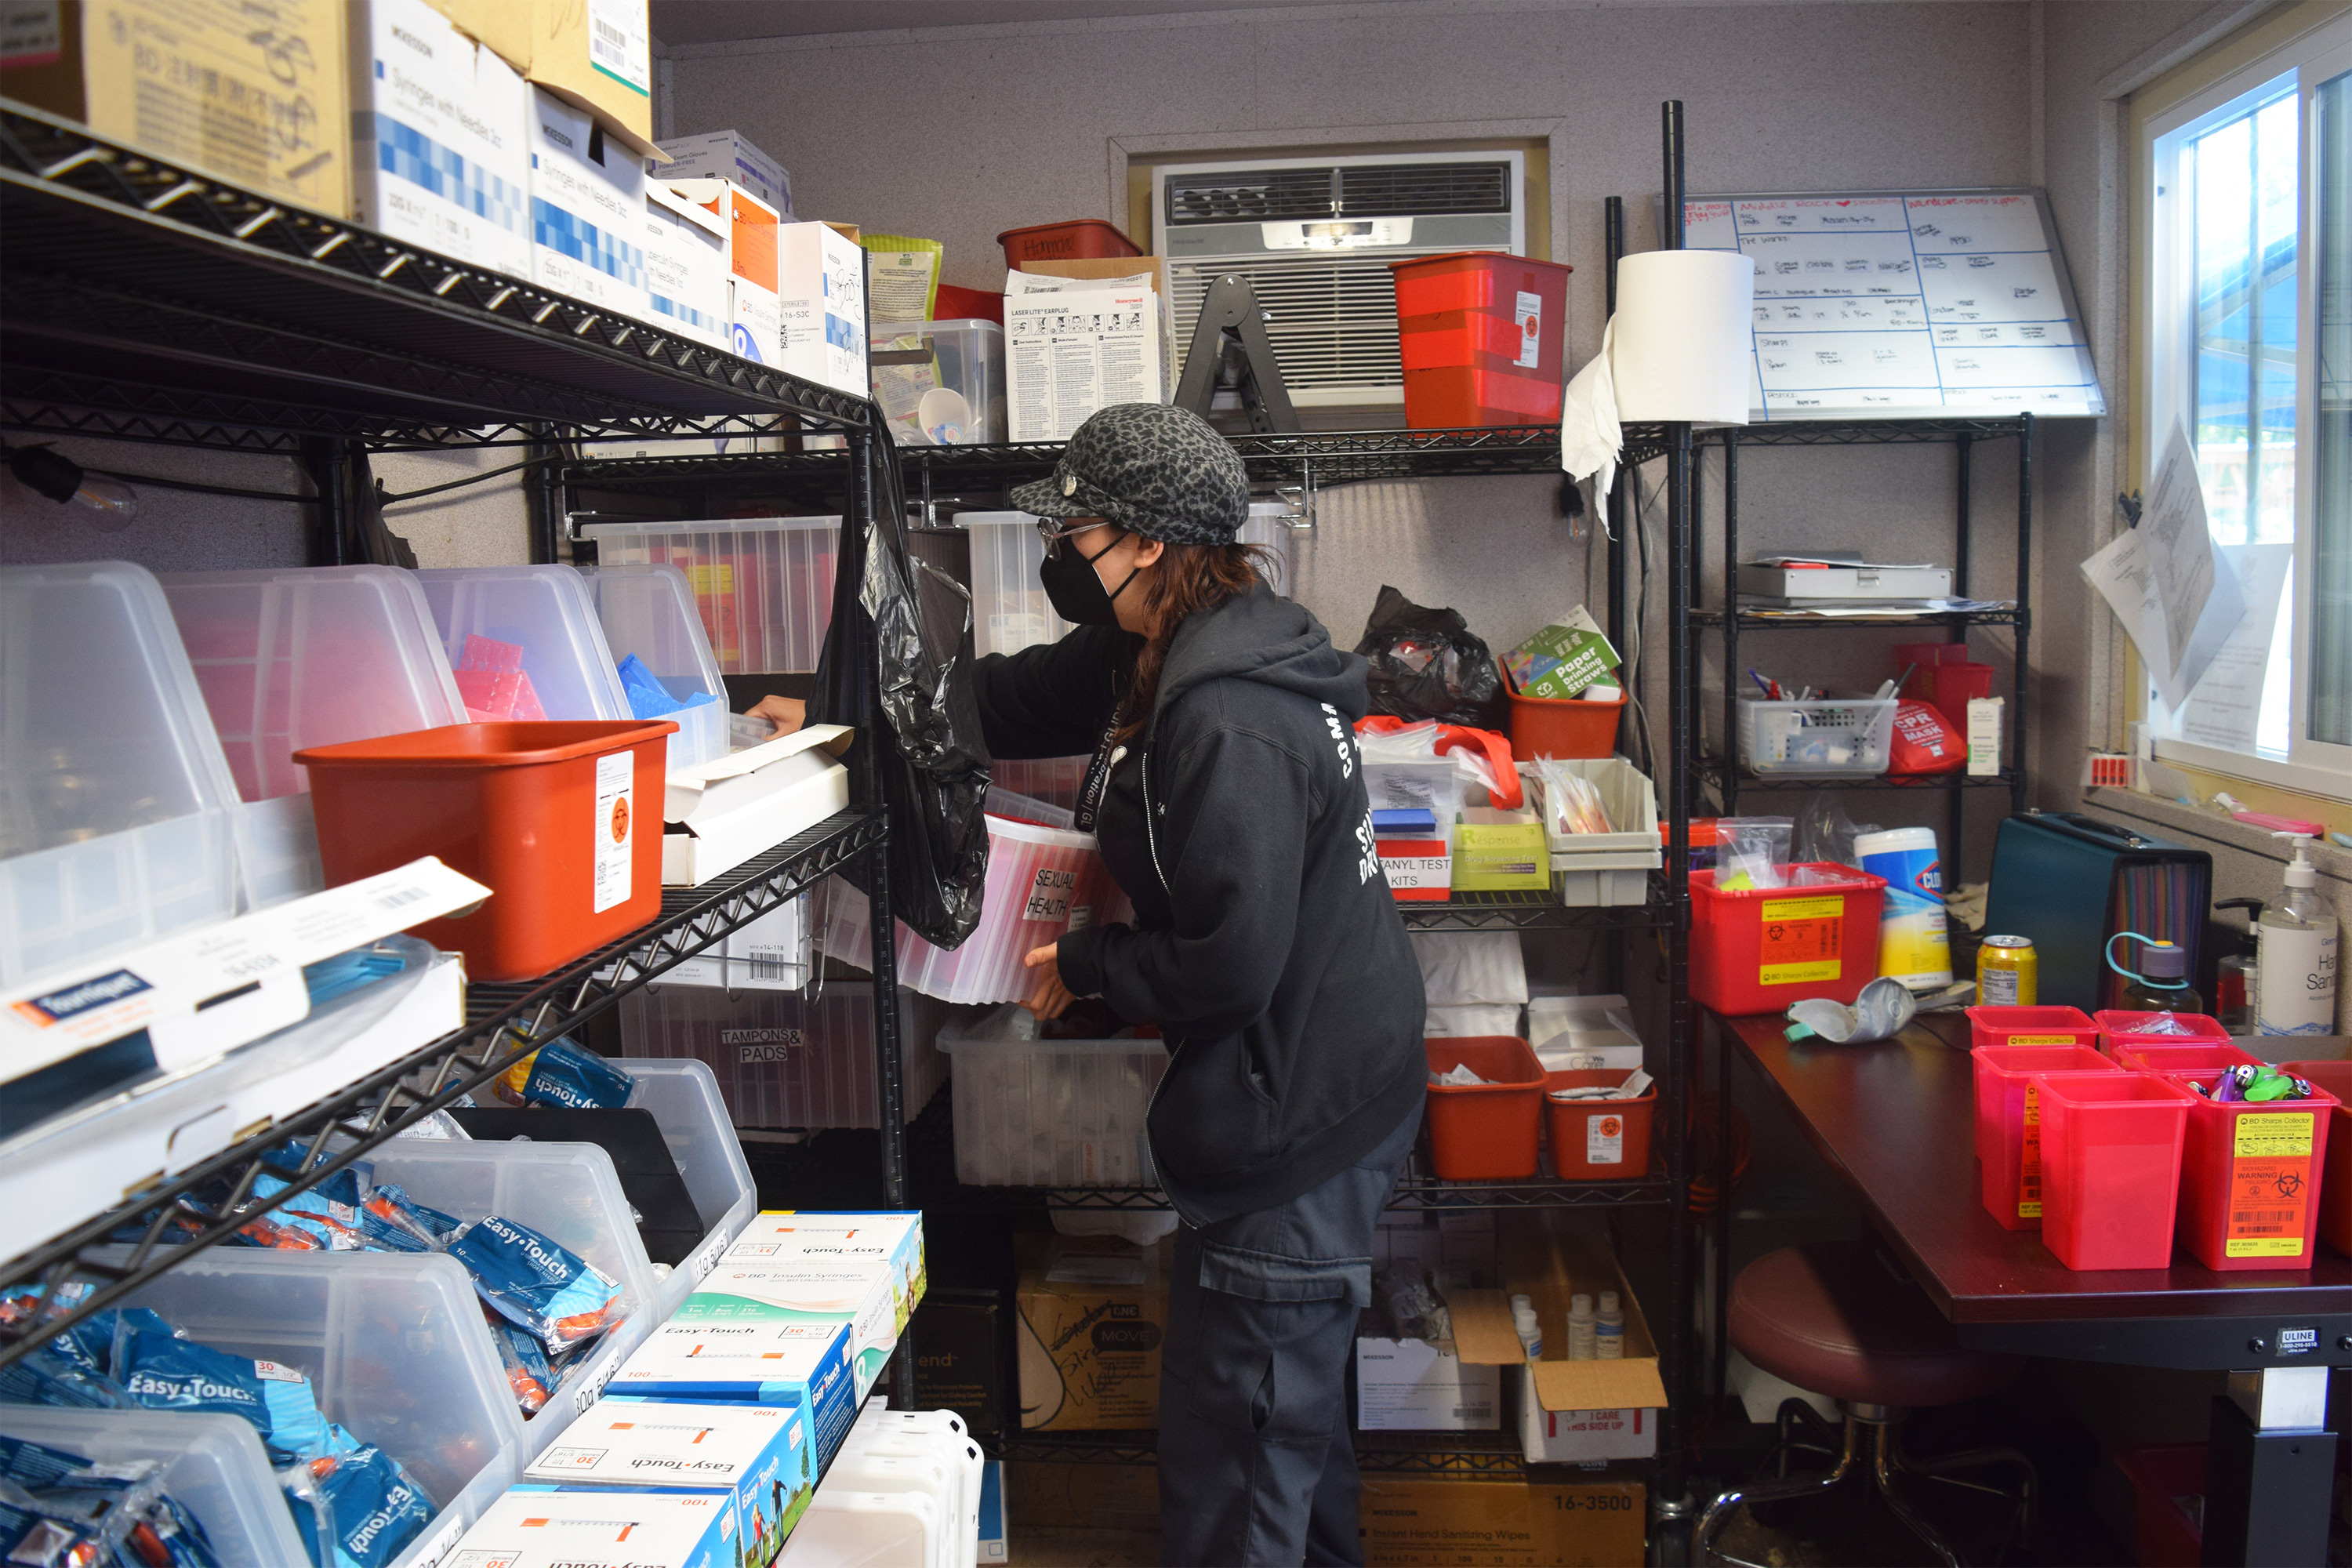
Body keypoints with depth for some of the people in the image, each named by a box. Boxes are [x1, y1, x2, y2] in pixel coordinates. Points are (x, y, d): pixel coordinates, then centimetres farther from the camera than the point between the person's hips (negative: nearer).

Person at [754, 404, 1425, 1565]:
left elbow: (1228, 958, -28)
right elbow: (1019, 701, 20)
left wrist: (1085, 965, -11)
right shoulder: (1162, 655, 7)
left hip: (1298, 1115, -11)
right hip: (1314, 1091, 11)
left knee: (1230, 1448, 3)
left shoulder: (1227, 725, -26)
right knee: (1291, 1403, 28)